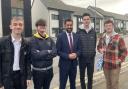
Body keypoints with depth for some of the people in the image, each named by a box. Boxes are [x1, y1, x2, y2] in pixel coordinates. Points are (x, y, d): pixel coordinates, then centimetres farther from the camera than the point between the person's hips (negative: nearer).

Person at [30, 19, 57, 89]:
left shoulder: (50, 39, 4)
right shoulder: (33, 40, -10)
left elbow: (55, 52, -6)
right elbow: (35, 55, -21)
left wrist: (41, 54, -17)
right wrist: (48, 52, -11)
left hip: (49, 69, 5)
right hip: (38, 70, -4)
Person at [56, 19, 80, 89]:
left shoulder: (76, 36, 5)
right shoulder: (60, 36, -8)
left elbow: (79, 49, 8)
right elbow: (58, 51, -10)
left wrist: (76, 54, -13)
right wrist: (68, 56, -20)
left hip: (74, 63, 4)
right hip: (64, 64, -4)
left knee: (73, 83, 18)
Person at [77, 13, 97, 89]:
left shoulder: (93, 31, 1)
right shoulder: (79, 32, -6)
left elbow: (95, 44, 7)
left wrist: (93, 53, 4)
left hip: (91, 58, 1)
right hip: (82, 58, -1)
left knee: (90, 77, 12)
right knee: (82, 76, 13)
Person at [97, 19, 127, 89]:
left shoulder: (118, 38, -10)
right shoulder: (102, 37, 6)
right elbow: (98, 46, 19)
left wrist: (120, 60, -14)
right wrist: (100, 49, -3)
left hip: (115, 65, -5)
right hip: (105, 64, 5)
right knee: (108, 83, 19)